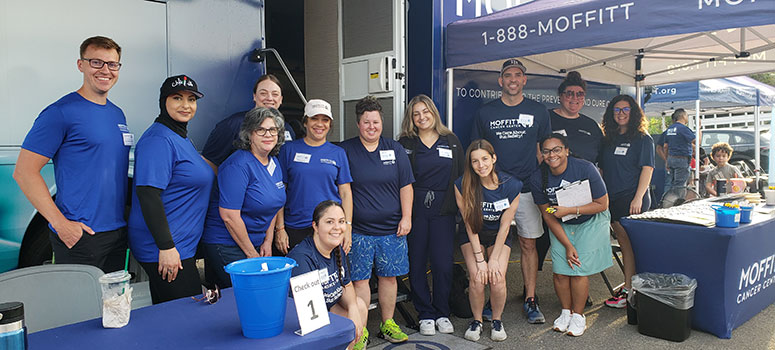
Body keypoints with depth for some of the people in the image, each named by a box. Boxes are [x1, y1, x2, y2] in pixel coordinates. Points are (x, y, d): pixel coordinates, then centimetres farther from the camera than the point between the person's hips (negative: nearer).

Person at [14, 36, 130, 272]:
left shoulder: (118, 114, 13)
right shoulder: (61, 112, -9)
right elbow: (24, 172, -12)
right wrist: (61, 224, -18)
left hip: (118, 233, 7)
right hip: (79, 236, -7)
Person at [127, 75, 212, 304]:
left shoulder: (181, 137, 16)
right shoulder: (158, 140, -16)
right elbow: (147, 193, -23)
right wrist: (166, 247, -25)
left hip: (182, 246, 10)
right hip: (166, 249, -10)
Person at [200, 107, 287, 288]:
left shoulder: (274, 163, 7)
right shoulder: (238, 164, -20)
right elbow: (229, 216, -23)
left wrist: (268, 241, 8)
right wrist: (251, 254, -15)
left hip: (256, 244, 8)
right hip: (226, 245, -8)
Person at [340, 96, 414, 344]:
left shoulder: (395, 150, 7)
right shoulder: (345, 151, 0)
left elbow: (406, 186, 9)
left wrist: (406, 217, 2)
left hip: (392, 229, 3)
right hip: (358, 229, -2)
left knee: (389, 276, 10)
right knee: (360, 279, 0)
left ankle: (387, 323, 27)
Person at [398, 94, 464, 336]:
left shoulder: (451, 141, 10)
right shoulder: (405, 144, 5)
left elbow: (460, 175, 12)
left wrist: (458, 204, 4)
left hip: (443, 210, 1)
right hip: (414, 210, -1)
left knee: (443, 264, 1)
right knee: (416, 264, 3)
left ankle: (442, 313, 20)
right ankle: (425, 314, 18)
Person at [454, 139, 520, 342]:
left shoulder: (511, 186, -18)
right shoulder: (462, 185, -21)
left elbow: (504, 226, -12)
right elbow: (470, 224, -16)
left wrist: (494, 259, -14)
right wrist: (480, 259, -17)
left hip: (499, 237, 1)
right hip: (472, 237, 0)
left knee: (497, 278, -18)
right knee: (477, 278, -19)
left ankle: (497, 320, 8)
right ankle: (477, 321, 7)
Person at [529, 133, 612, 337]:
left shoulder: (585, 169, -23)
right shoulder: (538, 179, -15)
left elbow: (602, 204, -15)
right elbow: (548, 215, -7)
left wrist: (569, 210, -26)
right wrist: (567, 245, -11)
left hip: (590, 222, -2)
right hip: (561, 226, 3)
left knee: (579, 269, -10)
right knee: (560, 271, -6)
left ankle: (578, 316, 10)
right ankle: (566, 312, 17)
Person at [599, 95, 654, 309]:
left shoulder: (642, 139, -1)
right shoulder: (608, 140, 16)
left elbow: (647, 169, -8)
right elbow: (602, 169, 18)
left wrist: (638, 198, -16)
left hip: (632, 200, -5)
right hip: (612, 199, 6)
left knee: (630, 243, -5)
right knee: (624, 243, 9)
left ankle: (628, 290, 0)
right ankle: (630, 287, 17)